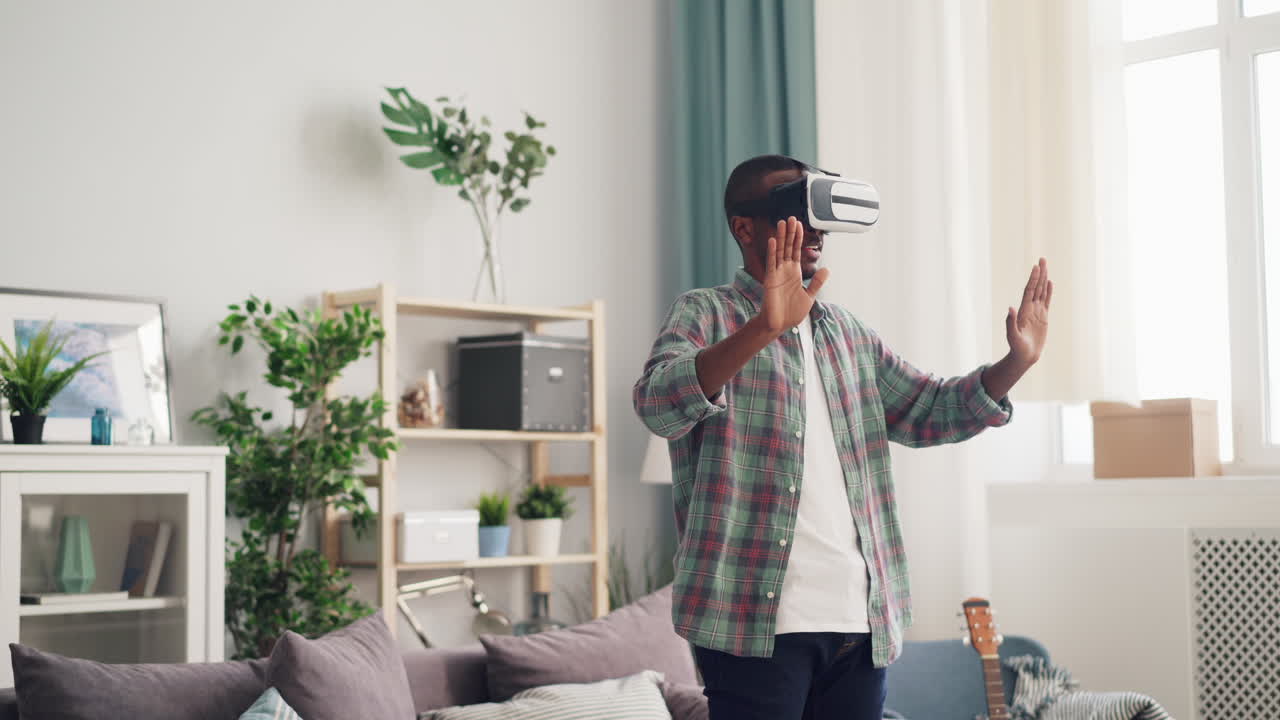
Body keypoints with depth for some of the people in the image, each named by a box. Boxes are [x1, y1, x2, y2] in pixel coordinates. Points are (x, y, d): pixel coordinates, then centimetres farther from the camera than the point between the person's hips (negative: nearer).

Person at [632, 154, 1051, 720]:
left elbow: (930, 411, 23)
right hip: (755, 620, -6)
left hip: (861, 621, 6)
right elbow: (658, 406, -20)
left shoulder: (848, 333, 19)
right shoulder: (706, 314, -1)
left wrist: (1017, 361, 5)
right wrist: (765, 328, -35)